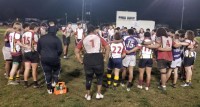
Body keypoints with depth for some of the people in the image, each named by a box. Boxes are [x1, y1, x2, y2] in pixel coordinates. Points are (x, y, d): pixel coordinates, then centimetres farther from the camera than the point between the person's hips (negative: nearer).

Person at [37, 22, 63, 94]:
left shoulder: (41, 38, 2)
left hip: (44, 59, 3)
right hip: (54, 58, -3)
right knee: (56, 70, 26)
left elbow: (38, 49, 7)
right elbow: (60, 50, -12)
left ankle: (49, 89, 19)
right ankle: (55, 82, 16)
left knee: (47, 73, 12)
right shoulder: (57, 39, -12)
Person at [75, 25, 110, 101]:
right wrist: (105, 59, 2)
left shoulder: (84, 40, 7)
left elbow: (76, 51, 4)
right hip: (98, 58, -1)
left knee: (89, 77, 17)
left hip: (88, 59, 1)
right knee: (99, 76, 21)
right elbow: (108, 48, -4)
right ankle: (98, 94, 22)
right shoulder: (99, 38, 3)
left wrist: (80, 61, 8)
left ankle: (88, 95, 28)